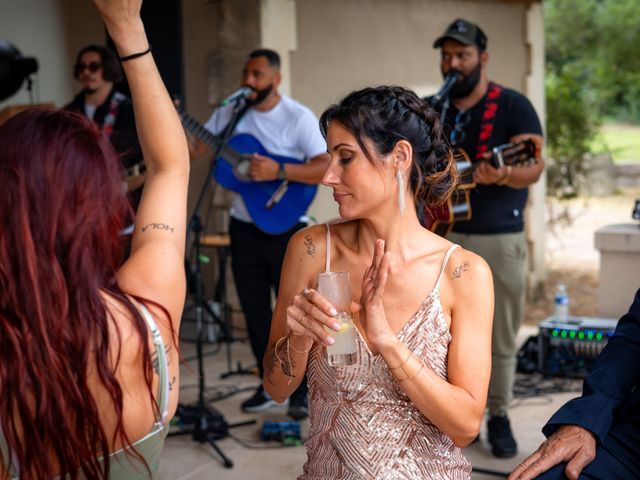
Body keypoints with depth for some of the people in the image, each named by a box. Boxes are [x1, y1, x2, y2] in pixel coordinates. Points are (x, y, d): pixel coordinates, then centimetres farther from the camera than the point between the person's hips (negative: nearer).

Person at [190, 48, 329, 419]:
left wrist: (278, 171, -29)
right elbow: (194, 148, 4)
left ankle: (302, 390, 9)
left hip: (287, 227, -5)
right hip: (245, 226, 5)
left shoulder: (299, 118, -11)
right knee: (255, 310, 11)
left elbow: (326, 167, -20)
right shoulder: (231, 112, 4)